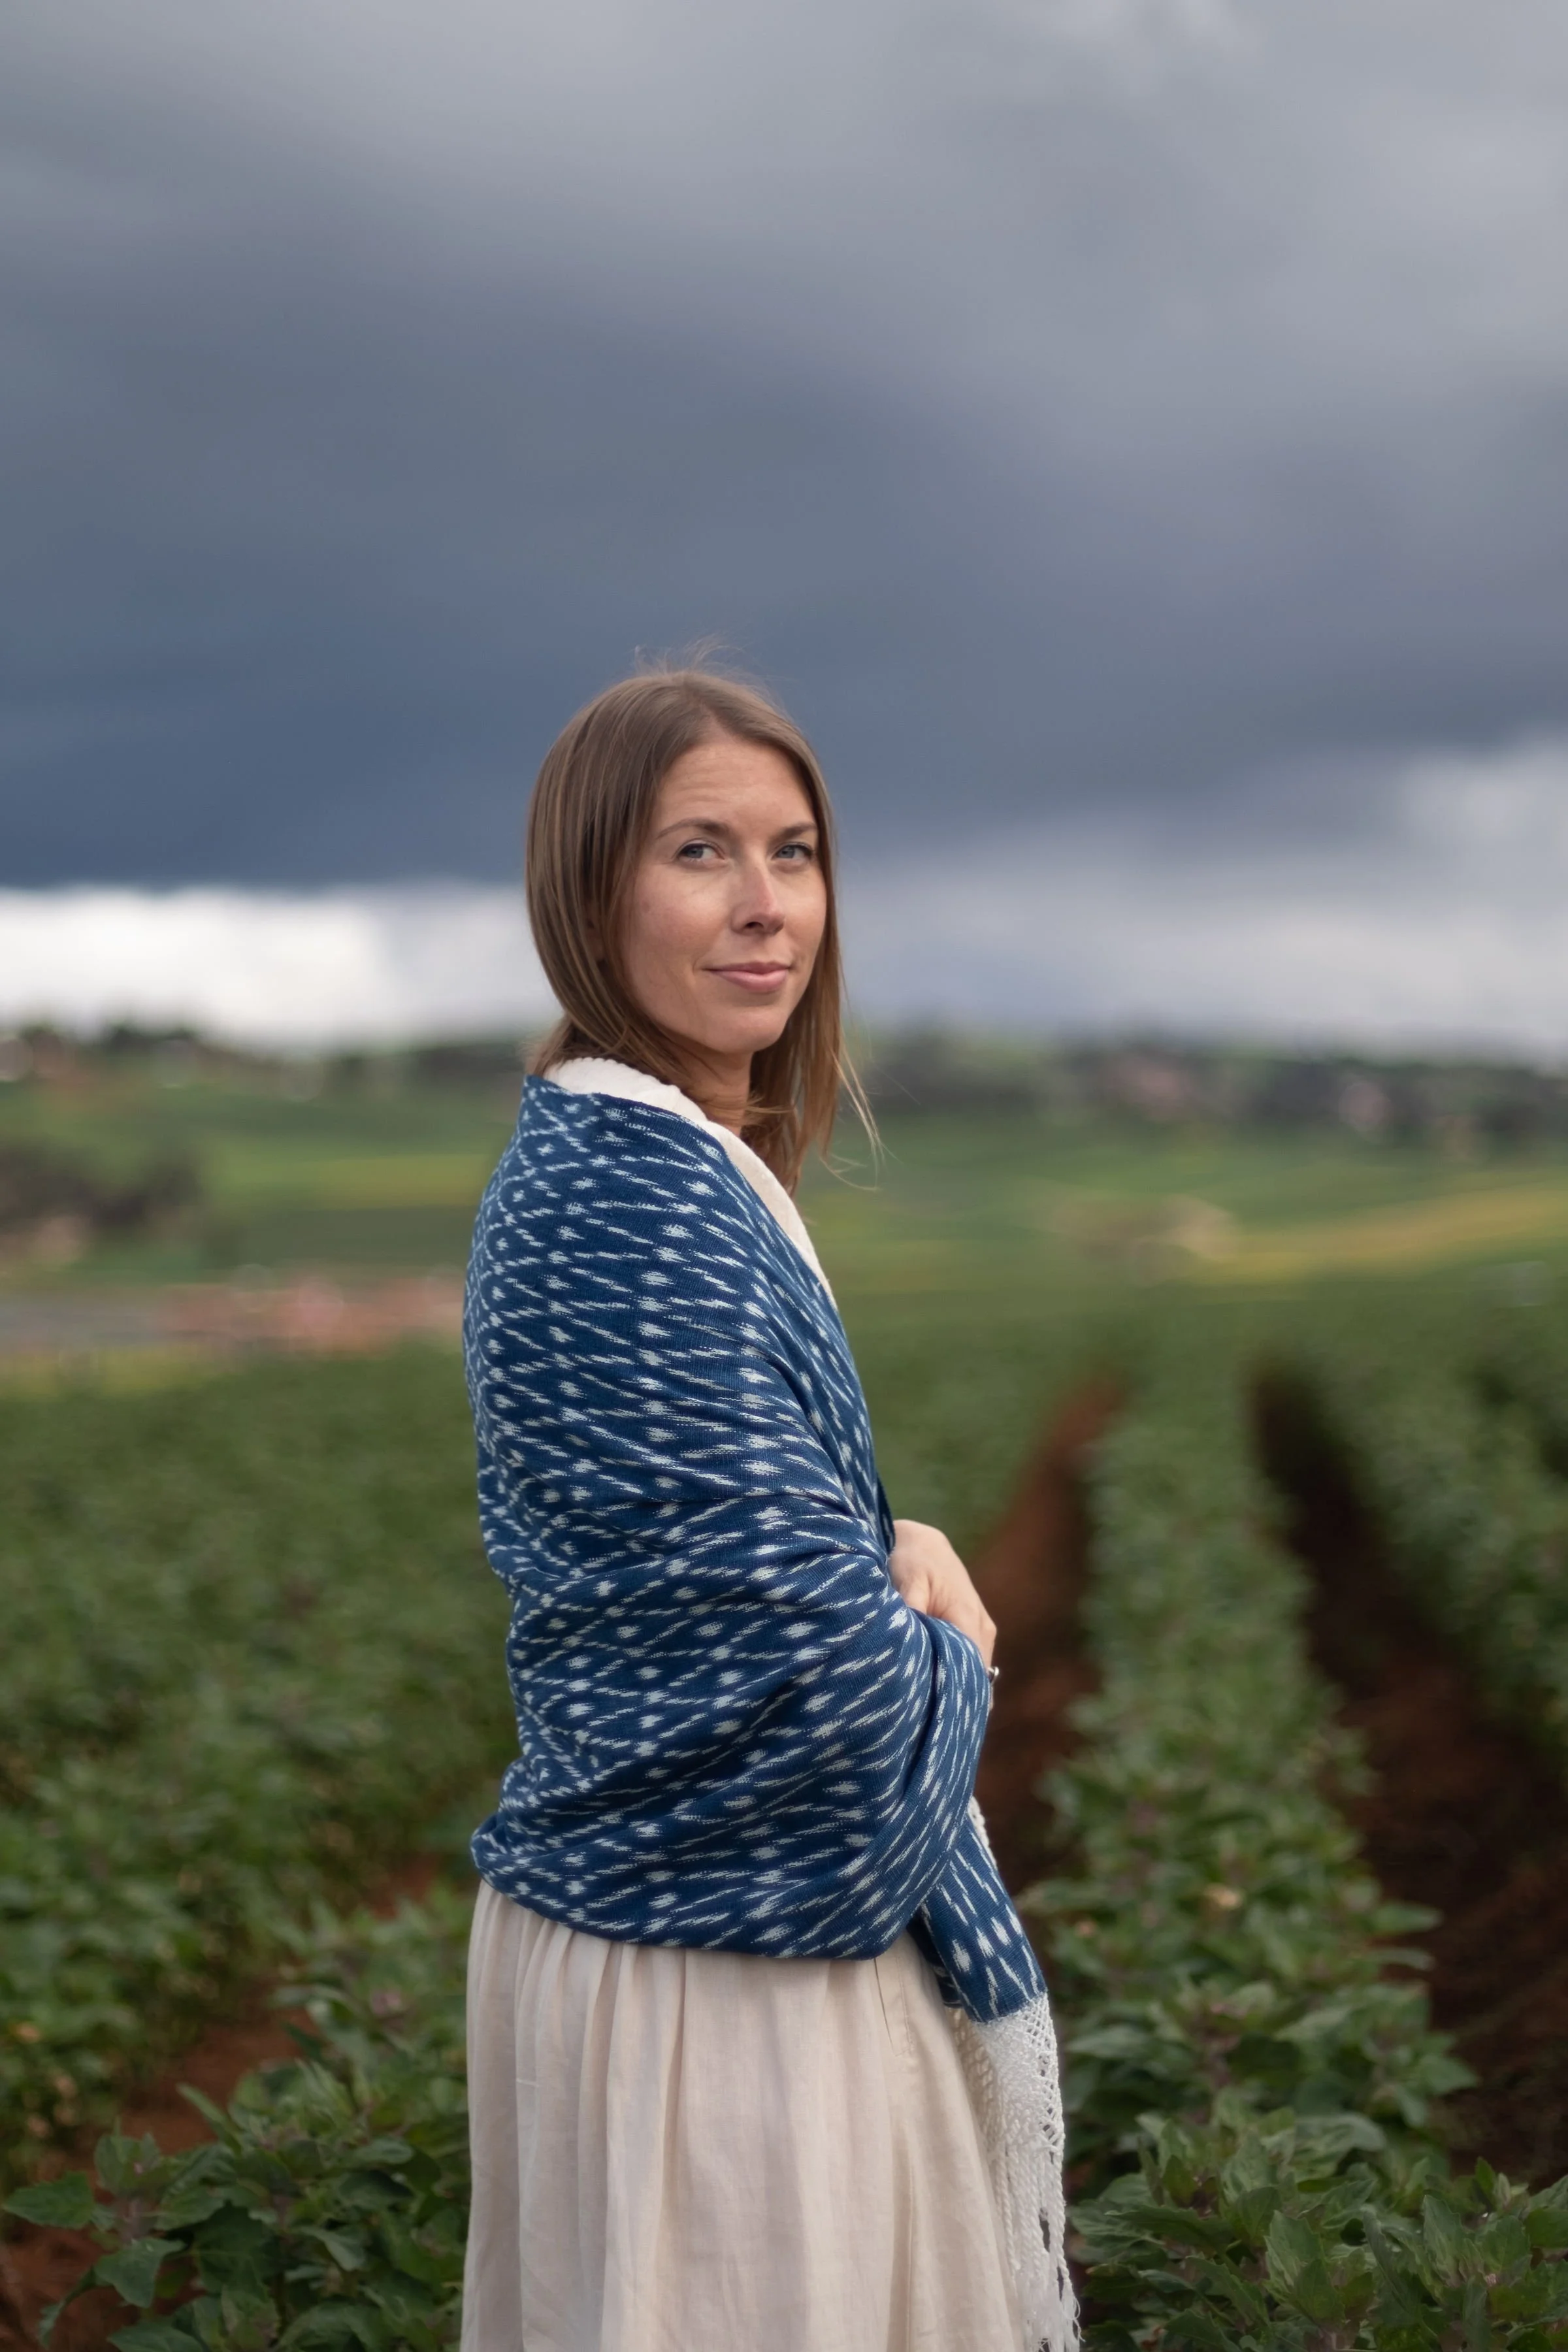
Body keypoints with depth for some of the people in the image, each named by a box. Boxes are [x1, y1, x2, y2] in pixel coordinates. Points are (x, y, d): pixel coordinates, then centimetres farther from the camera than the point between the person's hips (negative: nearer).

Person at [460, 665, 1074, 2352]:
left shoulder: (586, 1153, 7)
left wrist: (896, 1552, -2)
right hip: (729, 1960, -10)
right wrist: (954, 1654, -4)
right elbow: (829, 1668, -26)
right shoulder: (639, 1200, -23)